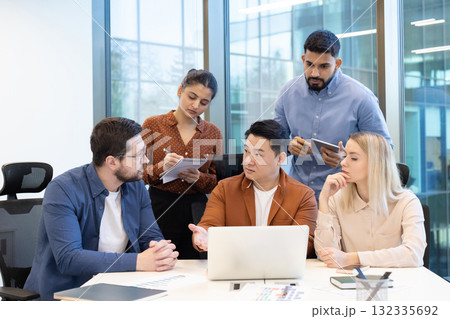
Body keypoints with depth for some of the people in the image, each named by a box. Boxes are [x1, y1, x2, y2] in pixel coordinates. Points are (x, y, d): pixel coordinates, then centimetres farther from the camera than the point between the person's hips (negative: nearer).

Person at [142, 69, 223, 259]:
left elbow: (218, 180, 9)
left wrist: (198, 178, -12)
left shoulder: (213, 132, 8)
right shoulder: (153, 125, 2)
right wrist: (162, 167, -19)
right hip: (158, 208, -2)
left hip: (196, 212, 2)